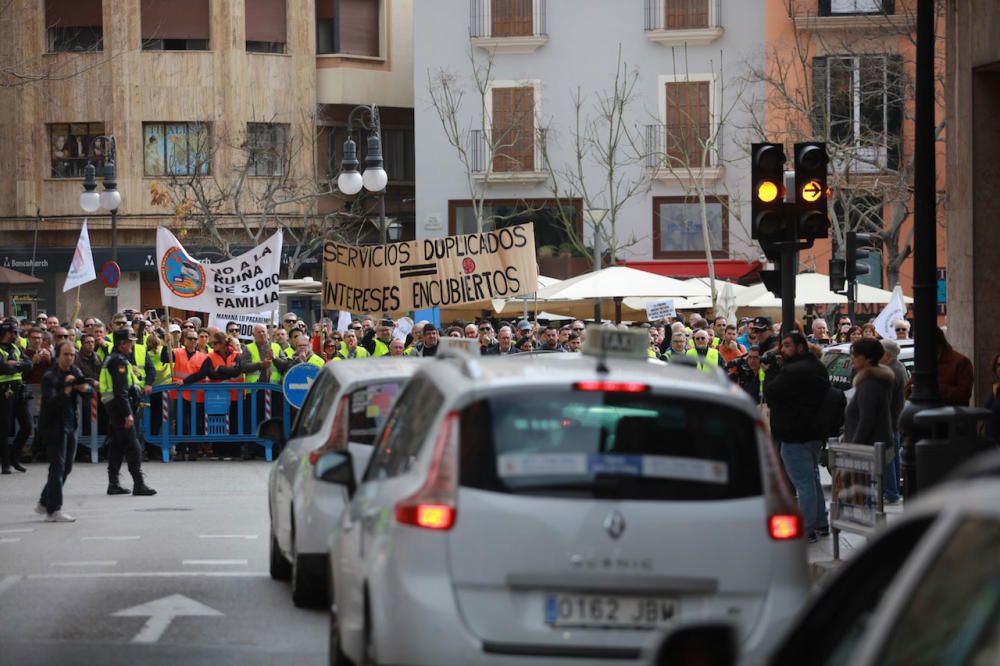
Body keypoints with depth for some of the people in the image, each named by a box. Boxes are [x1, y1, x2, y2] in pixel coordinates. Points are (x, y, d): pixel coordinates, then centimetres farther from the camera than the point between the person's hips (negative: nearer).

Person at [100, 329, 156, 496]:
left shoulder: (111, 359, 17)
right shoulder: (119, 361, -15)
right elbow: (120, 391, -21)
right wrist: (127, 414, -23)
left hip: (112, 407, 11)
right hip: (119, 407, -11)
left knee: (116, 445, 12)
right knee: (132, 446, -9)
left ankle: (113, 484, 14)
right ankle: (138, 484, -11)